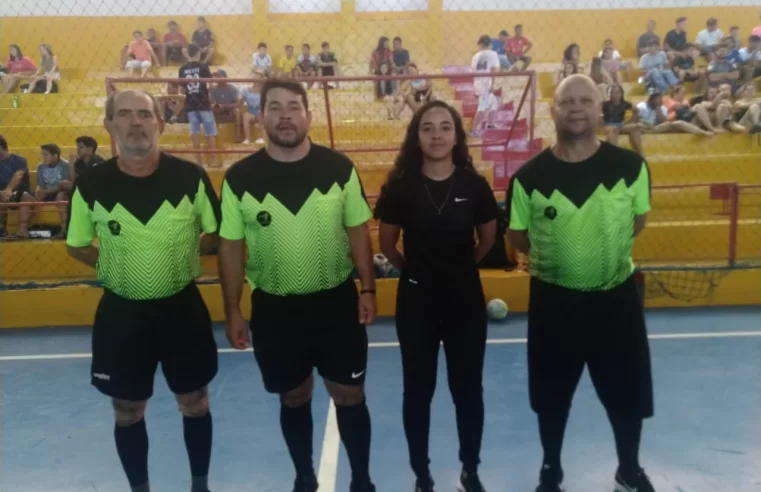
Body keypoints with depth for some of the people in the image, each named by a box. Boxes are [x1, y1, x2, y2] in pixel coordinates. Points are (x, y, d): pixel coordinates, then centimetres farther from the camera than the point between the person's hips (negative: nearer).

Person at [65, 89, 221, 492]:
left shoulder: (190, 177, -11)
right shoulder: (91, 185, -9)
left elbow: (215, 234, 3)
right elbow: (77, 246, 6)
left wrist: (179, 257, -4)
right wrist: (115, 266, -2)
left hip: (182, 308, 0)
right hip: (121, 313, 1)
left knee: (194, 404, 14)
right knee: (128, 412, 15)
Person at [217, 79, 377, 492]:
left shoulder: (339, 168, -6)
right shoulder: (240, 177, -6)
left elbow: (358, 231, 1)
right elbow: (230, 247, -1)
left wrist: (367, 289, -3)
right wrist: (232, 311, 0)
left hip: (337, 302, 0)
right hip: (274, 308, 0)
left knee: (349, 396, 11)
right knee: (294, 398, 16)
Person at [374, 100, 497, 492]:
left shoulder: (474, 185, -7)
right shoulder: (400, 186, -10)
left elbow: (488, 239, 8)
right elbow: (386, 244, 2)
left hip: (466, 299, 1)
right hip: (416, 300, 0)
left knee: (468, 389, 12)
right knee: (418, 390, 11)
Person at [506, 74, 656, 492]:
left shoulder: (630, 166, -8)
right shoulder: (529, 176, -11)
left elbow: (637, 221, 7)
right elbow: (517, 237, 0)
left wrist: (601, 251, 4)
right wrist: (558, 257, 2)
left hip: (616, 297, 1)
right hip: (553, 299, -1)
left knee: (628, 393, 15)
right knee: (552, 395, 14)